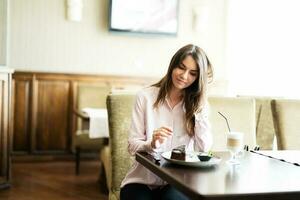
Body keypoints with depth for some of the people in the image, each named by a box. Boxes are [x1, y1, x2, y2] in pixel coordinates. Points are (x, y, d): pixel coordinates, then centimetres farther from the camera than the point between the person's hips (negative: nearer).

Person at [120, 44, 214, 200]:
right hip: (142, 180, -1)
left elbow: (204, 149, -5)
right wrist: (152, 144, -23)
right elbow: (132, 146, -3)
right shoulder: (145, 96, -1)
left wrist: (199, 109, -8)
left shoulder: (198, 103, 6)